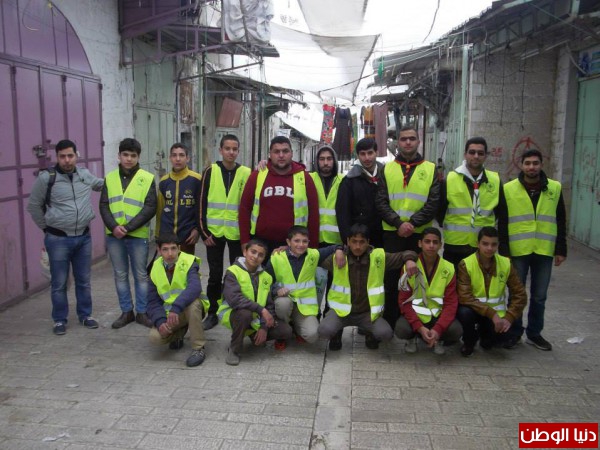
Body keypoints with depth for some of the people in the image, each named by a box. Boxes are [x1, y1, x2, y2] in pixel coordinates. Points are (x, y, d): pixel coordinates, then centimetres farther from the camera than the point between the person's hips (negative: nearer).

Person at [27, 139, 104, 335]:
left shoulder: (85, 174, 2)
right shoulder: (46, 178, -10)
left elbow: (103, 184, 24)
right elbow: (33, 206, 2)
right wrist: (46, 227, 4)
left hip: (83, 237, 4)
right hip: (58, 239, -3)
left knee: (84, 280, 14)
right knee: (59, 283, 6)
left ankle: (85, 315, 29)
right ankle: (60, 320, 22)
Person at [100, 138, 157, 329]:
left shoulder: (147, 178, -3)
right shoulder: (110, 178, 8)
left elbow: (150, 208, -9)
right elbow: (104, 205, 4)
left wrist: (128, 228, -16)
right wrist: (113, 227, -13)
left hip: (138, 236, -3)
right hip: (114, 236, 3)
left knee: (141, 275, 6)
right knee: (120, 275, 11)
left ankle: (142, 312, 18)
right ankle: (126, 311, 23)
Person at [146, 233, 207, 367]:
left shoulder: (189, 262, -16)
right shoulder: (155, 269, -3)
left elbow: (195, 288, -36)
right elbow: (153, 302, -2)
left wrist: (176, 307, -48)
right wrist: (160, 321, -20)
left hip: (190, 309, -3)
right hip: (168, 313, 3)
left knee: (193, 302, -38)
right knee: (155, 337, -23)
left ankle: (198, 349, -21)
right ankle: (179, 332, 14)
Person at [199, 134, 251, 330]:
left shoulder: (246, 173, 1)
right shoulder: (210, 171, 0)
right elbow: (202, 203, 1)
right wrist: (204, 231, -4)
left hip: (237, 232, 0)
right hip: (214, 232, 0)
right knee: (215, 275, 8)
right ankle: (212, 313, 20)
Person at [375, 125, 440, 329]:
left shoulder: (430, 169, 6)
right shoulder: (387, 169, 8)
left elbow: (434, 203, -3)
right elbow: (381, 202, 0)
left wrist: (413, 223, -16)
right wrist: (398, 223, -14)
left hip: (420, 234, 0)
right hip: (392, 233, 1)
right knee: (391, 279, 6)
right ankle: (390, 323, 17)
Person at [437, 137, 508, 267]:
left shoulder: (495, 181, 2)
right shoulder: (449, 179, -3)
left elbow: (502, 219, 8)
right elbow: (438, 213, 1)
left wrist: (504, 250, 6)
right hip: (454, 248, -1)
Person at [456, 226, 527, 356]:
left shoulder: (506, 264, -6)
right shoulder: (466, 264, -15)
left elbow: (520, 295, -3)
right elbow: (464, 297, -23)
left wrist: (509, 318, -16)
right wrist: (491, 313, -30)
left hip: (496, 313, 2)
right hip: (473, 309, -2)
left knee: (508, 341, -24)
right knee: (464, 312, -35)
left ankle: (485, 335, 13)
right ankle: (469, 341, -1)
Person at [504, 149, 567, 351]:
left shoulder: (555, 188, 5)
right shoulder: (508, 189, -1)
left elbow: (560, 222, 8)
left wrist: (561, 249, 4)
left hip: (544, 251, 2)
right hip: (517, 251, -2)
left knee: (539, 296, 11)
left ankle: (534, 333, 25)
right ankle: (514, 333, 21)